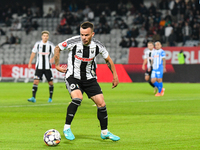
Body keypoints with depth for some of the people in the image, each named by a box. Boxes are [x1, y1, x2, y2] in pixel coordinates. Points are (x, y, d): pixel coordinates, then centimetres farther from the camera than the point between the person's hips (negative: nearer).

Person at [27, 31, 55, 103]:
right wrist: (30, 63, 10)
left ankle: (50, 98, 18)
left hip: (47, 67, 0)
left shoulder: (50, 45, -2)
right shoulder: (38, 44, 3)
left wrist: (53, 58, -28)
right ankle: (33, 98, -14)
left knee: (50, 82, 2)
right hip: (39, 67, 0)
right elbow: (33, 53, 12)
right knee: (36, 81, -12)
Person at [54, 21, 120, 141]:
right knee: (77, 98, -30)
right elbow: (57, 48, 0)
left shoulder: (97, 46, -11)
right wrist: (57, 65, 3)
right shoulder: (73, 42, -19)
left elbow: (108, 60, 8)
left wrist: (115, 75, 10)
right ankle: (67, 128, -15)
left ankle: (105, 132, 16)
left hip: (90, 78, 3)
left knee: (101, 103, -3)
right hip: (73, 77, -3)